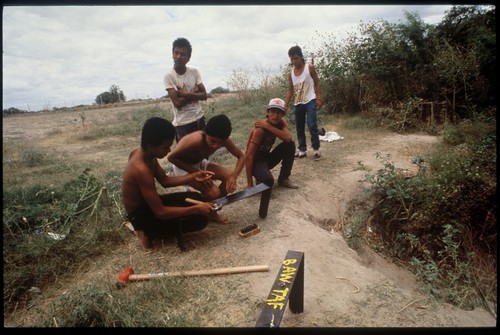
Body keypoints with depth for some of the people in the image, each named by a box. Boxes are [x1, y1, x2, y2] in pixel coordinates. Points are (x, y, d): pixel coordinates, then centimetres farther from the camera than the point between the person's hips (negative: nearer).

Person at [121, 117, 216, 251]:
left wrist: (194, 176, -5)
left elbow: (165, 180, 7)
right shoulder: (141, 169, -33)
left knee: (196, 198, 12)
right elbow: (160, 212, -31)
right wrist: (197, 209, -28)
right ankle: (149, 233, -3)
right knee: (200, 219, -16)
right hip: (142, 215, -9)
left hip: (148, 203, 9)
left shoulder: (142, 152, -5)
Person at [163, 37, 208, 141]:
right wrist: (195, 93, -10)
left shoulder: (194, 71, 1)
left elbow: (204, 95, -3)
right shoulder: (169, 76, -12)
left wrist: (187, 94, -17)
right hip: (182, 123, -5)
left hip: (199, 118, 5)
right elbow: (177, 103, -17)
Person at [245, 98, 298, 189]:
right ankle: (261, 176, 3)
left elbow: (288, 138, -28)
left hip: (267, 158, 7)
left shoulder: (281, 122, -7)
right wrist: (250, 184, -28)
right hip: (256, 161, -7)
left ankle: (283, 178, -1)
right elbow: (249, 156, -27)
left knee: (290, 145, -14)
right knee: (268, 180, -35)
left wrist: (268, 126, -31)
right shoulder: (260, 129, -27)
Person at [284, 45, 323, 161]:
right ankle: (302, 150, 20)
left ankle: (316, 149, 0)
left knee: (312, 125, -13)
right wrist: (285, 105, 2)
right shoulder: (291, 73, 6)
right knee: (299, 128, 8)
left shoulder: (310, 67, -3)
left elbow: (317, 83, -1)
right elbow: (290, 90, 9)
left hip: (310, 101, -4)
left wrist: (319, 98, -10)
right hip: (298, 103, 5)